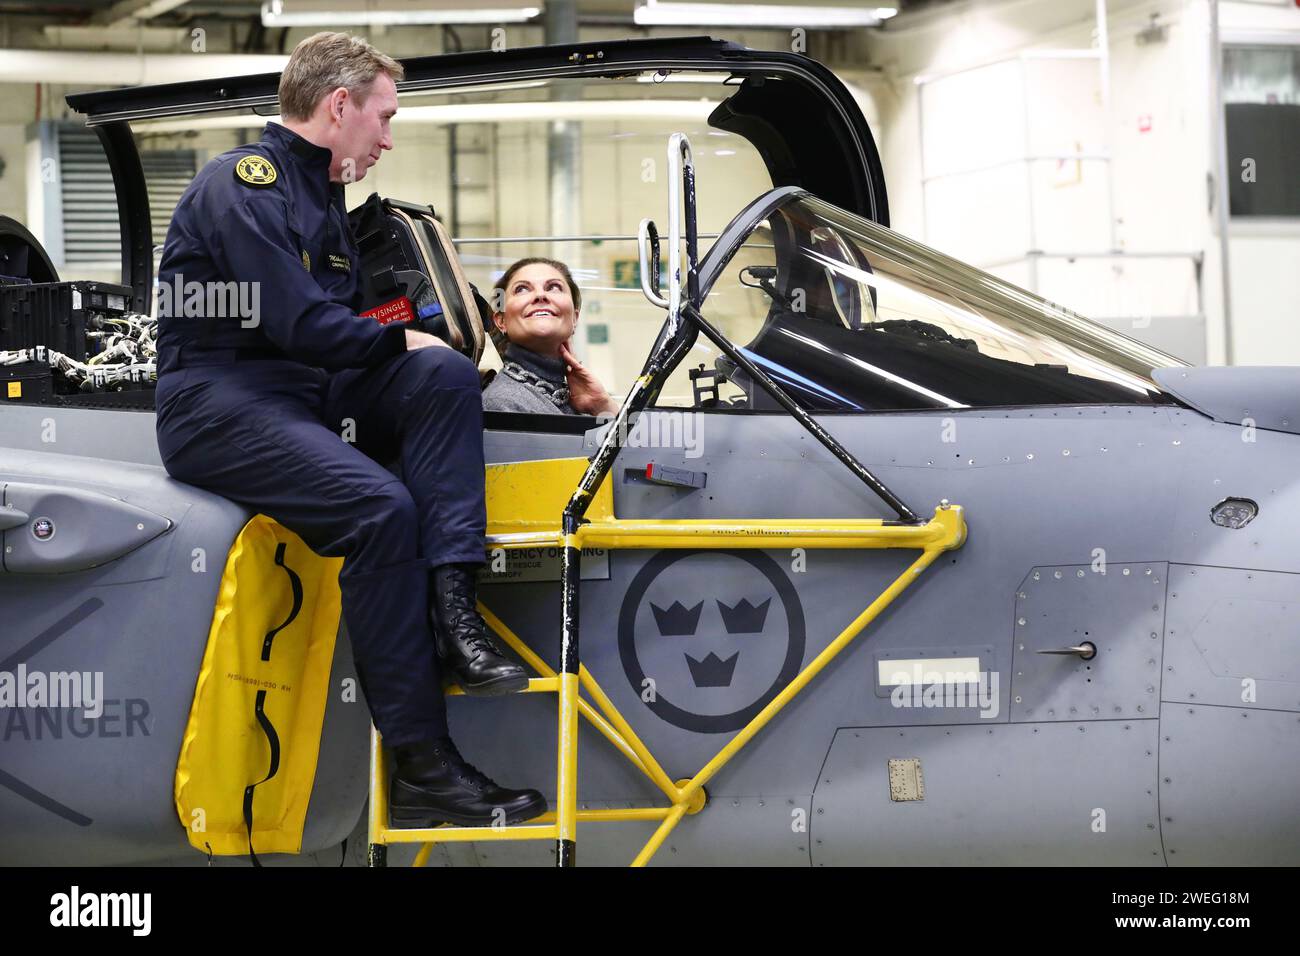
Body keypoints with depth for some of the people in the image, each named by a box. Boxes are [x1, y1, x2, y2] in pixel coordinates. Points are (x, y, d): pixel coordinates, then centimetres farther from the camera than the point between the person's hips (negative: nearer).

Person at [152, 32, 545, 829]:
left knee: (444, 374, -13)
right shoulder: (244, 185, -10)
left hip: (308, 396, 9)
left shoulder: (322, 197, 21)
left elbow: (343, 325, 19)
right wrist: (399, 341, -5)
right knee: (380, 506, -29)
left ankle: (452, 607, -25)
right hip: (218, 404, -9)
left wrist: (428, 352, 2)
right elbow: (298, 324, -20)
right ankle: (424, 773, -30)